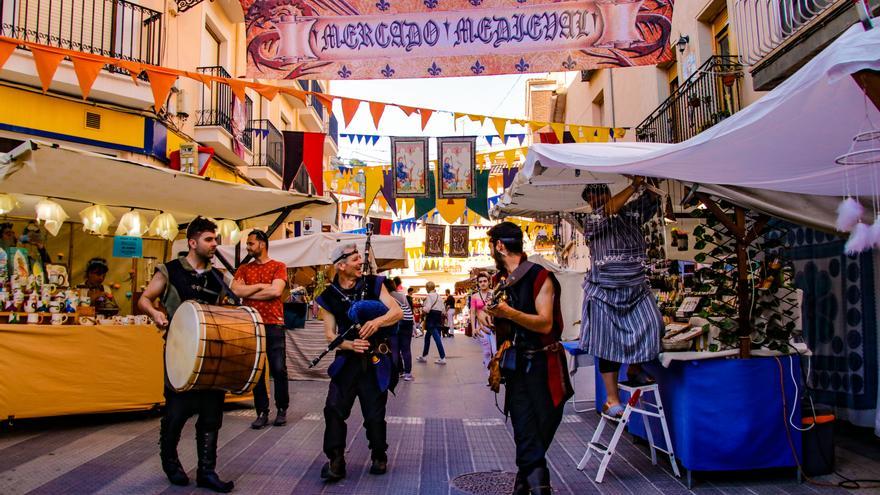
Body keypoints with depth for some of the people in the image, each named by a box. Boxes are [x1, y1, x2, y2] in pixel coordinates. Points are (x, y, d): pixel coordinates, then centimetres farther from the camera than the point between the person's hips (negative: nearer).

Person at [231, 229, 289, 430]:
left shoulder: (278, 267, 3)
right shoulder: (244, 269, 13)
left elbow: (276, 291, -12)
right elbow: (235, 290, -3)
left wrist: (247, 292, -5)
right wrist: (261, 286, -7)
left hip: (273, 325, -3)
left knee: (279, 369, -1)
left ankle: (282, 409, 14)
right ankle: (262, 412, 14)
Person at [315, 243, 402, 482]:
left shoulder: (373, 284, 0)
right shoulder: (329, 296, 0)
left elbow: (397, 311, -6)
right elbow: (330, 335, 1)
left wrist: (378, 321, -26)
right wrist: (350, 344, -18)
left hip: (376, 360, -1)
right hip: (347, 360, 1)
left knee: (375, 413, 5)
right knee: (334, 409, -9)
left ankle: (379, 457, 26)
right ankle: (335, 461, 3)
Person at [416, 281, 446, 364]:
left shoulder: (429, 296, -9)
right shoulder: (439, 296, 14)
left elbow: (427, 308, -19)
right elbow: (442, 308, 13)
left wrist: (423, 310, -1)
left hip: (431, 317, -9)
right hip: (438, 317, 9)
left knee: (436, 337, -9)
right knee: (427, 336, 18)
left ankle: (443, 358, -12)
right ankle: (424, 356, 24)